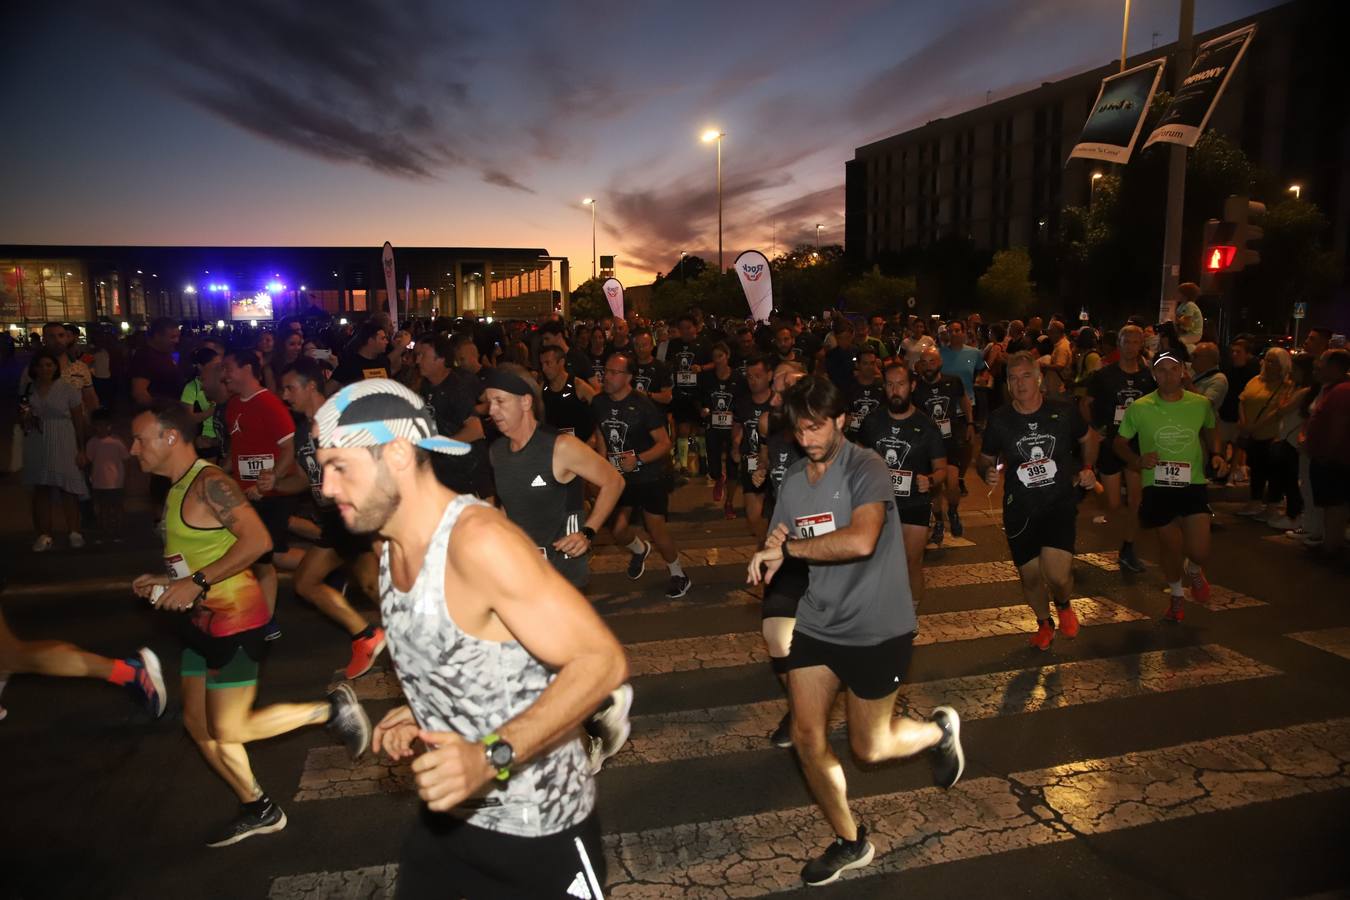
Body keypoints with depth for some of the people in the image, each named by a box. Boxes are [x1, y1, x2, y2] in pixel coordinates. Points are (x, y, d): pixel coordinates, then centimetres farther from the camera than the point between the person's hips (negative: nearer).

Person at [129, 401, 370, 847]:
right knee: (197, 722, 15)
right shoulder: (178, 487, 11)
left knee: (229, 731, -4)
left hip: (234, 616, -10)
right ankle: (259, 809, 28)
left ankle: (331, 708, 9)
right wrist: (165, 582, 7)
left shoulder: (210, 483, -18)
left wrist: (196, 582, -26)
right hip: (202, 618, 10)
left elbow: (257, 540, -29)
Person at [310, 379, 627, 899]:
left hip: (537, 829, -7)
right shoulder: (392, 549, 0)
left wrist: (493, 757, -36)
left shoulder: (478, 541, -27)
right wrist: (422, 716, 0)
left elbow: (601, 661, -29)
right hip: (447, 813, 8)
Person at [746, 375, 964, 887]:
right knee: (807, 738, 4)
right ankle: (850, 843, 27)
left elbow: (861, 540, -33)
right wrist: (772, 553, -12)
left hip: (876, 629, -6)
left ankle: (939, 731, 41)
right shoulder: (793, 479, 5)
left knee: (869, 748, 9)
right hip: (817, 624, 6)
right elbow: (777, 551, 11)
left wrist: (788, 547, -25)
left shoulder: (865, 467, -17)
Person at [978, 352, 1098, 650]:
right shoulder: (998, 419, -4)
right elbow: (984, 459, 8)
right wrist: (987, 472, -13)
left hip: (1060, 503, -1)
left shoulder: (1063, 412, -4)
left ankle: (1063, 604, 21)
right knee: (1030, 577, 11)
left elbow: (1088, 438, 17)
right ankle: (1044, 623, 43)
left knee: (1057, 574, -17)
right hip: (1020, 510, 1)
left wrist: (1087, 467, 3)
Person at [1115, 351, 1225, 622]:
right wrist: (1138, 460, -16)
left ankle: (1193, 570, 34)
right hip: (1158, 487, -1)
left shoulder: (1201, 404, -3)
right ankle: (1177, 595, 40)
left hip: (1193, 485, 1)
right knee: (1170, 547, 13)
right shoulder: (1139, 408, -8)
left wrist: (1215, 453, 0)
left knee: (1199, 552, -5)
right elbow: (1120, 442, 3)